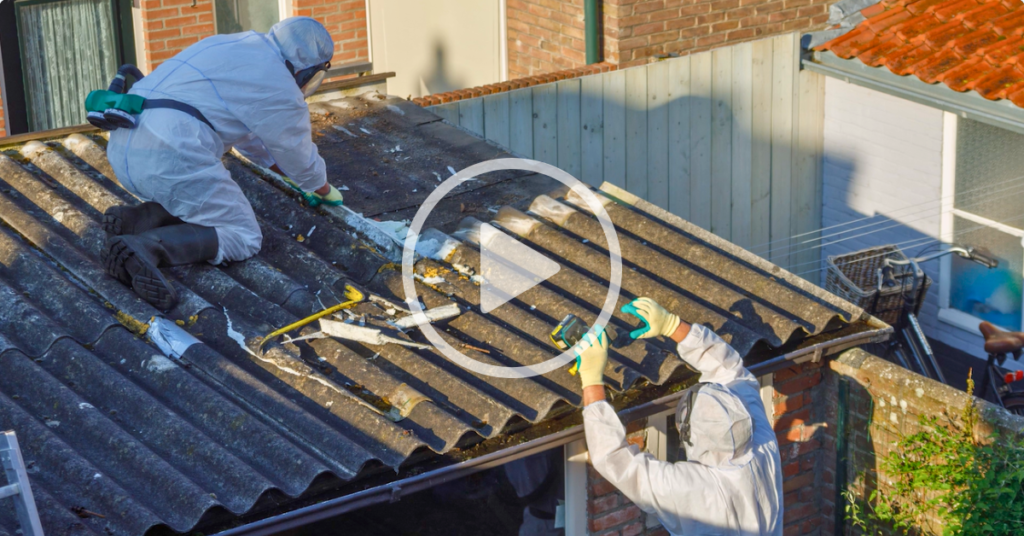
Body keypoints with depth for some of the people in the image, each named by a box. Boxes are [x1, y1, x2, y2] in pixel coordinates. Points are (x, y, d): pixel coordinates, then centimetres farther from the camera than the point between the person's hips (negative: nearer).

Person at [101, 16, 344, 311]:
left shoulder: (237, 46, 26)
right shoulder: (280, 89, 1)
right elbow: (300, 158, 16)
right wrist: (325, 190, 37)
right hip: (172, 157, -9)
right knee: (243, 237, 1)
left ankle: (137, 219, 1)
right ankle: (145, 247, -21)